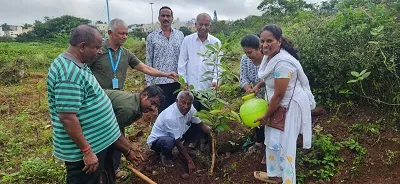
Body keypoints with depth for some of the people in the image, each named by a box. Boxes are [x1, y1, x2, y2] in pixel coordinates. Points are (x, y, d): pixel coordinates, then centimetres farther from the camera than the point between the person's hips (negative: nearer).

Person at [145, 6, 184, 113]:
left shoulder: (180, 35, 7)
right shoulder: (152, 37, 3)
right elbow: (148, 61, 3)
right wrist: (149, 82, -2)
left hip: (178, 80, 2)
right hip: (160, 81, -1)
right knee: (162, 111, 7)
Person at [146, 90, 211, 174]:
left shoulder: (190, 109, -15)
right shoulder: (170, 117, -35)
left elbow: (201, 124, -4)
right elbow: (178, 142, -28)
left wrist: (211, 131, -26)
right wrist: (189, 161, -23)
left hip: (178, 134, 7)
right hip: (156, 140, -6)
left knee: (198, 127, -8)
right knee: (169, 141, -41)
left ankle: (185, 147, 9)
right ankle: (165, 155, -5)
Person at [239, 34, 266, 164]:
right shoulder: (245, 59, -12)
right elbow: (243, 78, -12)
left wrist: (258, 85, -43)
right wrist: (249, 89, -30)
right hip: (258, 97, 6)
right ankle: (259, 142, 44)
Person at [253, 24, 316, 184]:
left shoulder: (283, 63, -29)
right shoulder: (270, 56, -1)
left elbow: (279, 95, -24)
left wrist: (265, 116, -14)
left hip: (290, 106, -10)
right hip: (279, 104, 10)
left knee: (284, 144, 1)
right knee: (272, 139, 19)